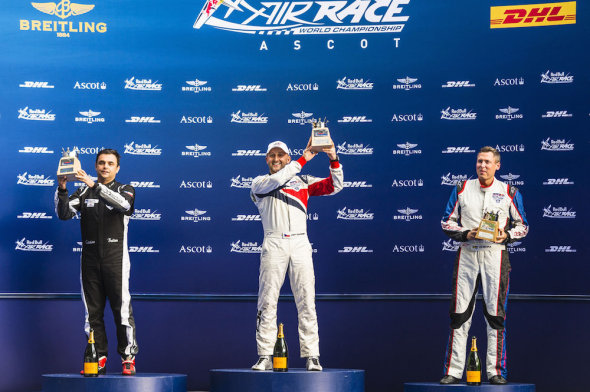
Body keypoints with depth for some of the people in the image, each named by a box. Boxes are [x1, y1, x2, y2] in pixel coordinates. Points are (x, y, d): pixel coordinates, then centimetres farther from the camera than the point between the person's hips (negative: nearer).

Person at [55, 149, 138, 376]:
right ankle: (99, 358, 9)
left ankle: (128, 357, -1)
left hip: (115, 257, -3)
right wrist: (62, 189, -15)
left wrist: (94, 185, -26)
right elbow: (64, 214, 1)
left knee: (122, 308, -7)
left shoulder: (125, 190, 7)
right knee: (93, 311, 4)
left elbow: (123, 204, -18)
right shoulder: (84, 192, 14)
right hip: (90, 257, 3)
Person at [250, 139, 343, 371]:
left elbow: (334, 187, 9)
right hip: (273, 245, -1)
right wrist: (304, 159, -12)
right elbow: (276, 180, -10)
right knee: (267, 302, -4)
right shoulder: (259, 183, 12)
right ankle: (265, 356, -1)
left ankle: (311, 356, -1)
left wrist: (334, 160, -6)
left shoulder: (303, 182, 18)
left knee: (306, 302, -3)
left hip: (300, 243, 1)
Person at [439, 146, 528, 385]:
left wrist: (507, 235, -10)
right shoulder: (462, 189, 8)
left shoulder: (509, 192, 5)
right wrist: (465, 233, -8)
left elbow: (522, 226, 9)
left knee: (495, 315, -1)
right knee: (459, 313, -1)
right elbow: (447, 222, 10)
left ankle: (495, 372, 4)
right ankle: (453, 371, 3)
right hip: (467, 253, 1)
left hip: (495, 254, -1)